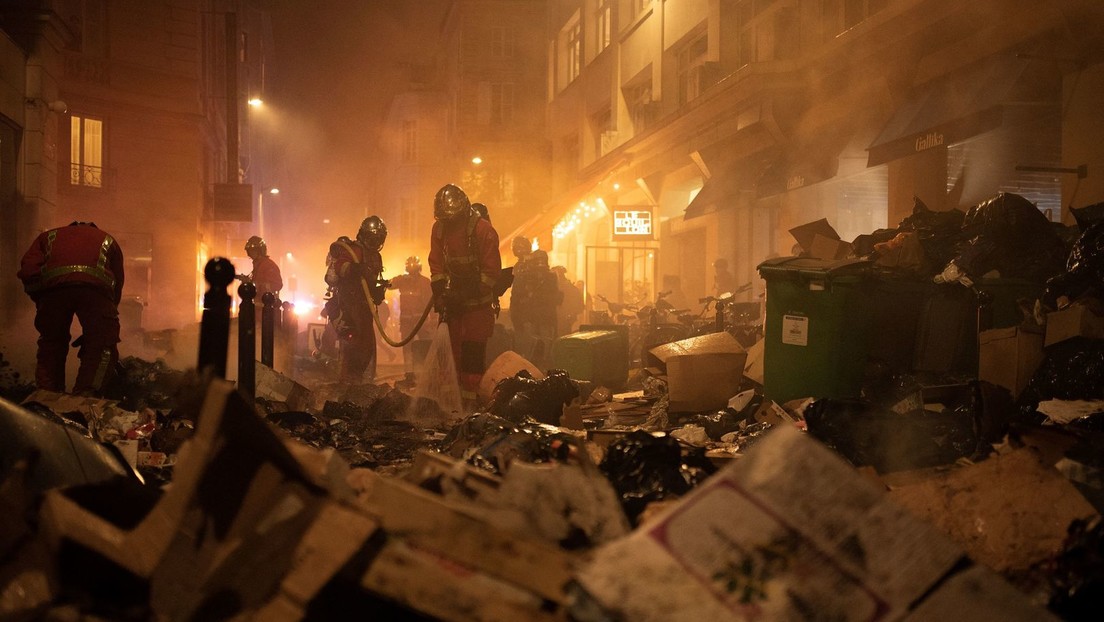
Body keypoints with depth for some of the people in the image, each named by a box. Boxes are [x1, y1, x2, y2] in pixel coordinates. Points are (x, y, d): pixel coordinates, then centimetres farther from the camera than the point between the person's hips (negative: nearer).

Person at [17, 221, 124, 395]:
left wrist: (40, 302, 24)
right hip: (96, 283, -1)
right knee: (102, 348, 7)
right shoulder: (107, 240, 37)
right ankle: (86, 396, -6)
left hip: (52, 283, 2)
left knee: (50, 348, 18)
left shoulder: (49, 236, 37)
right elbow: (117, 285, 29)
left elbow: (28, 271, 17)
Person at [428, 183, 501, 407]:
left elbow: (492, 269, -13)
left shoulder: (482, 229, -13)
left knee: (473, 354, -10)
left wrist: (469, 294, -17)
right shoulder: (439, 228, 4)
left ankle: (472, 400, -8)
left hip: (478, 304, -5)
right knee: (457, 352, 5)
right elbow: (436, 264, 8)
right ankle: (460, 398, 11)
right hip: (454, 302, 5)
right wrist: (439, 292, -5)